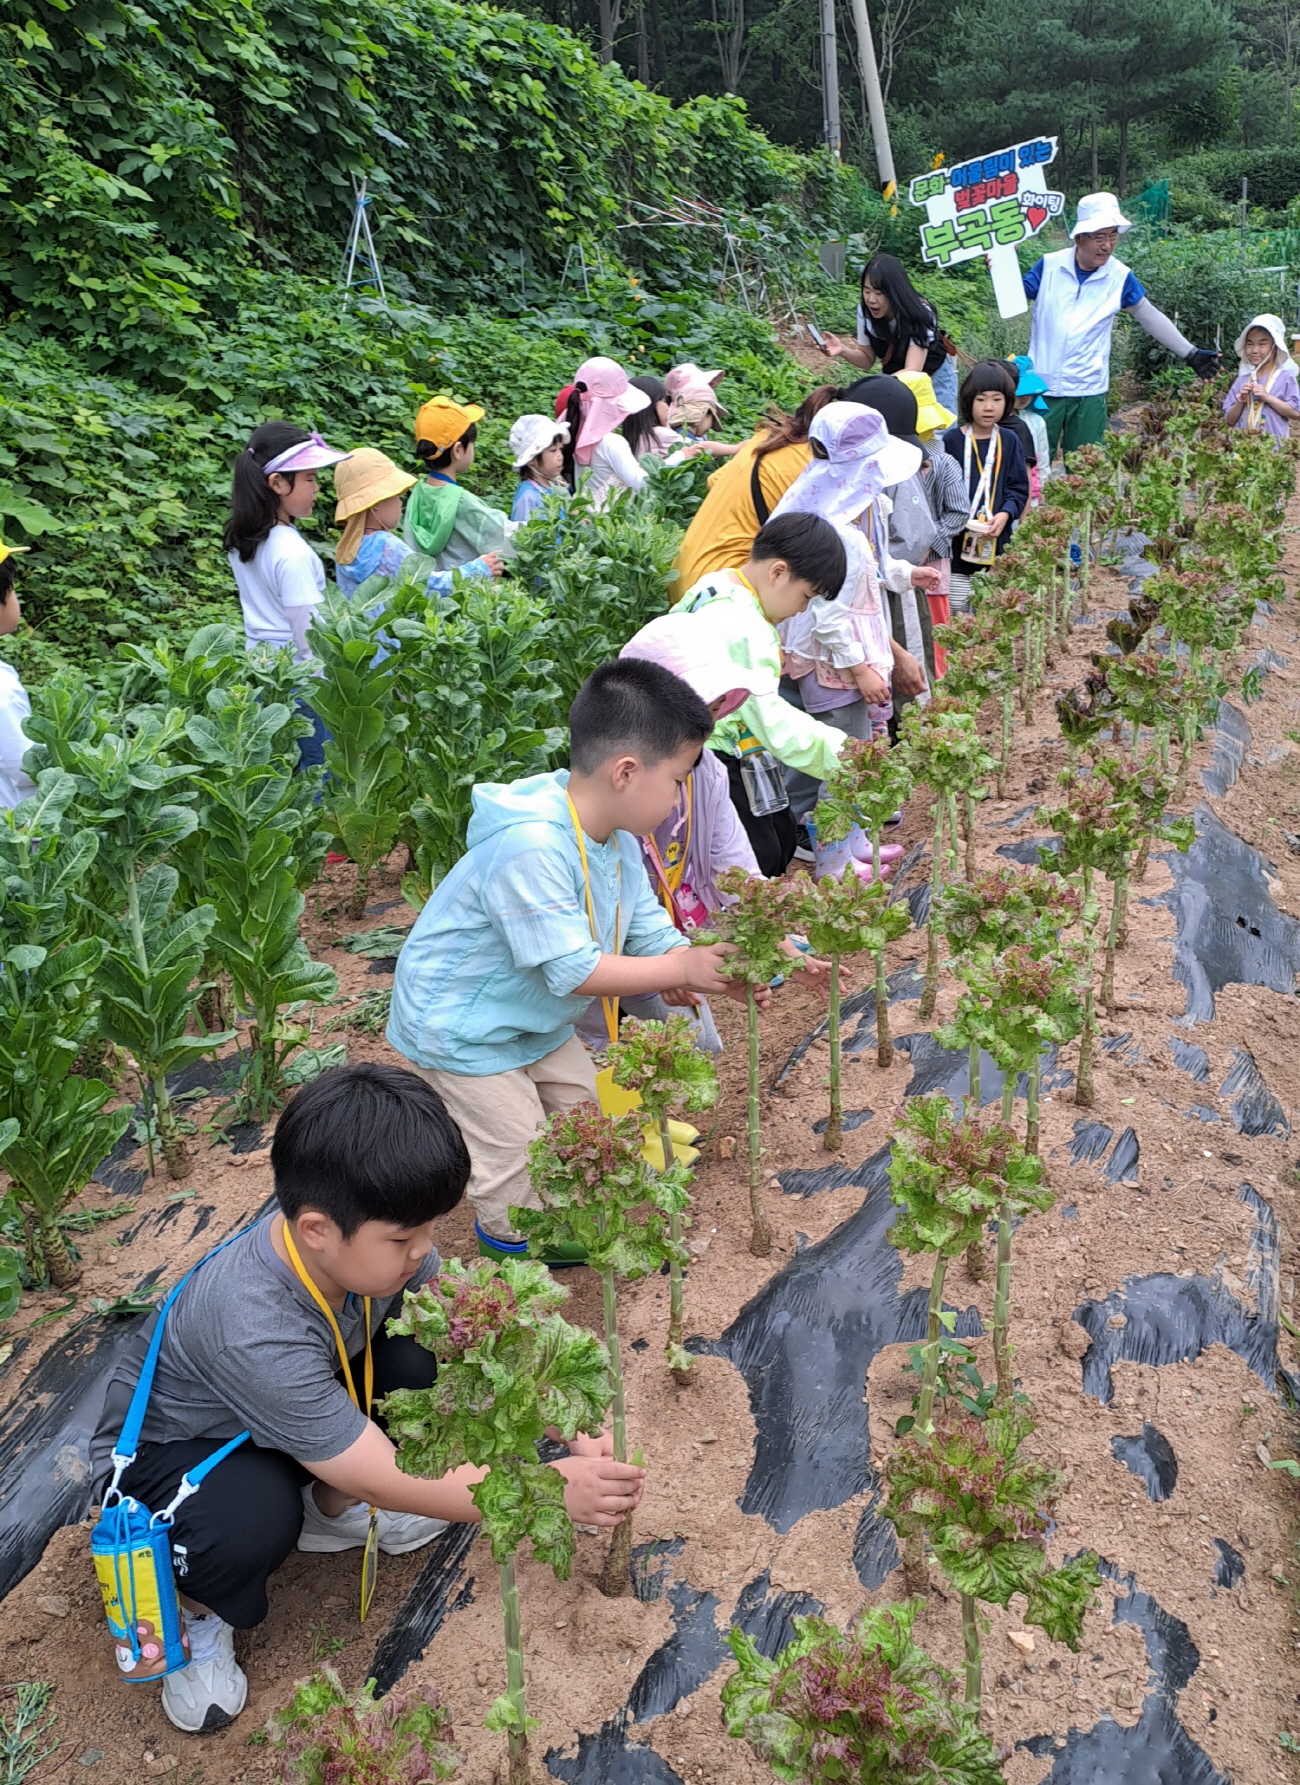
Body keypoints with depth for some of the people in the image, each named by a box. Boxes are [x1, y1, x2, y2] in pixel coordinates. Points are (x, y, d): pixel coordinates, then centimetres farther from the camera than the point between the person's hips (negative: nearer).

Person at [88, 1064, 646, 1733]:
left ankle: (331, 1507, 9)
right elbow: (391, 1481, -36)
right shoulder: (252, 1331, -42)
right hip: (164, 1447, -6)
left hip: (291, 1404, 6)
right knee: (252, 1518, -38)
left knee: (423, 1360, -19)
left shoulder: (367, 1237, -24)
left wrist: (569, 1439, -27)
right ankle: (194, 1609, -2)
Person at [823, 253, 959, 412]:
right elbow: (867, 359, -7)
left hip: (933, 377, -3)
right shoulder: (864, 310, -20)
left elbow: (913, 371, -38)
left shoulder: (918, 313, -31)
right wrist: (844, 351, -29)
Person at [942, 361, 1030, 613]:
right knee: (956, 605, 2)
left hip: (997, 540, 2)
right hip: (958, 540, -2)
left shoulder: (1009, 441, 5)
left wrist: (1006, 514, -12)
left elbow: (1019, 487, 5)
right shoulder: (952, 439, -3)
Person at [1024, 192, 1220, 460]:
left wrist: (1190, 353, 13)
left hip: (1090, 391, 1)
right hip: (1043, 386, -1)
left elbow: (1151, 318, 12)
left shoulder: (1120, 277, 2)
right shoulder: (1049, 265, -2)